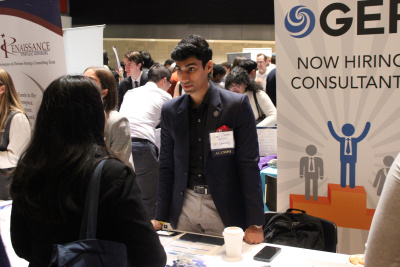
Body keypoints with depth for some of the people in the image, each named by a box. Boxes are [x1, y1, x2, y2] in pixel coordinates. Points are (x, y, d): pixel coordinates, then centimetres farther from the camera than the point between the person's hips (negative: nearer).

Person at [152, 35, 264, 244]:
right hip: (184, 207, 3)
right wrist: (160, 217, 4)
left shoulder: (237, 105, -8)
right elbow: (166, 167, 9)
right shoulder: (170, 111, 4)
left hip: (224, 209, -3)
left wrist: (255, 224, -12)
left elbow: (249, 165, -9)